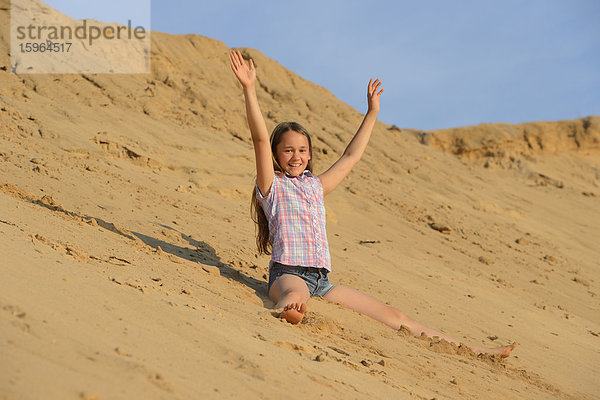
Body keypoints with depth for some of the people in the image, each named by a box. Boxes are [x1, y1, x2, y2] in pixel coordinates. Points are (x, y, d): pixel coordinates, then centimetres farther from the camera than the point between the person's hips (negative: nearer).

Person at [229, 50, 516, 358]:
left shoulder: (315, 187, 23)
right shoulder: (272, 186, 5)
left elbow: (351, 157, 31)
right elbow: (260, 139, -7)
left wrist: (372, 113, 34)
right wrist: (249, 89, -17)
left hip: (322, 281, 6)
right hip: (287, 274, -5)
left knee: (394, 317, 1)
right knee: (296, 297, -44)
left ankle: (470, 351, 0)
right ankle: (284, 314, -79)